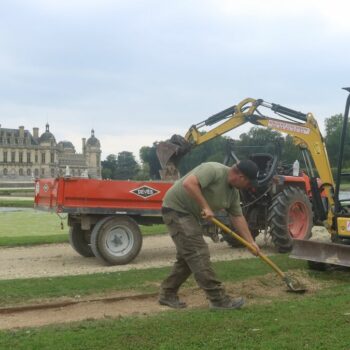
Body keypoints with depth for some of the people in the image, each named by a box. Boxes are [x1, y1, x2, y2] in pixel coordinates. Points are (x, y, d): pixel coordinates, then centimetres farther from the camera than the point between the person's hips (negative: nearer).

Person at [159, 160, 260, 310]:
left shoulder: (233, 192, 5)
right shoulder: (214, 170, -22)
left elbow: (238, 217, 10)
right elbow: (188, 183, -33)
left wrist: (251, 242, 7)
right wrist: (205, 207, -28)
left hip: (190, 213, 10)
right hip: (176, 208, -10)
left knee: (187, 257, 13)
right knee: (198, 255, -11)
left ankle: (167, 294, 24)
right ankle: (218, 299, -8)